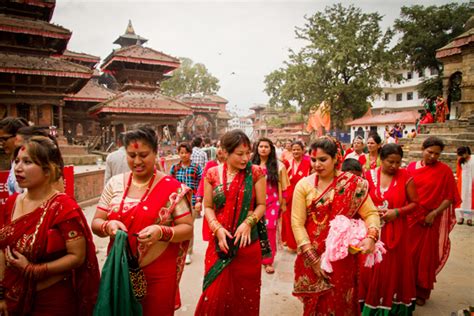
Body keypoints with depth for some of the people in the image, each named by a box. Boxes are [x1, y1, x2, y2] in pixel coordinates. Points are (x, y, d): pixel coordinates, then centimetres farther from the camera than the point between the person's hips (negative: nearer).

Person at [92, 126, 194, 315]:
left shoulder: (172, 188, -10)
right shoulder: (115, 183, 1)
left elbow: (188, 229, -9)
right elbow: (96, 223, 4)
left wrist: (161, 232, -27)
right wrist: (108, 226, -19)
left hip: (158, 275, -3)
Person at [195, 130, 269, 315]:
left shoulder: (255, 172, -4)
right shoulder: (212, 174, -2)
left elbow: (261, 204, -1)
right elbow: (208, 207, 3)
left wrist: (248, 223, -17)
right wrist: (217, 228, -13)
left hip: (248, 240, 0)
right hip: (221, 240, 1)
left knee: (245, 291, 12)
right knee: (216, 292, 6)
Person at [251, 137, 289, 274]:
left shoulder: (278, 165, 0)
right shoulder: (252, 165, 3)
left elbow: (283, 186, 4)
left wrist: (283, 203, 3)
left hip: (272, 202, -1)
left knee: (270, 231, -4)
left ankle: (268, 261, 10)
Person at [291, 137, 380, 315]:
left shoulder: (353, 184, -6)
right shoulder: (304, 185, -6)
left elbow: (371, 213, -6)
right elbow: (297, 223, -9)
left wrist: (371, 236, -27)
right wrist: (313, 258, -13)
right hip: (311, 256, 1)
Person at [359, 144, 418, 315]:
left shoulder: (405, 177, -5)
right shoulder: (369, 175, -2)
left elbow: (414, 203, -1)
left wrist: (397, 212, -16)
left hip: (396, 231, -1)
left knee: (393, 267, 10)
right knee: (370, 267, 7)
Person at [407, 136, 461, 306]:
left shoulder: (445, 171, -6)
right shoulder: (411, 167, 1)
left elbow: (450, 198, -7)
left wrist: (434, 214, -15)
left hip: (431, 220, -2)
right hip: (410, 217, 2)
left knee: (426, 255, 10)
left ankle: (421, 292, 27)